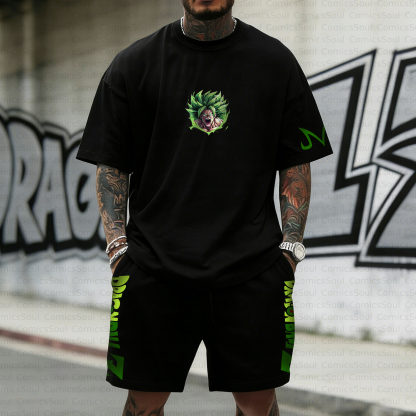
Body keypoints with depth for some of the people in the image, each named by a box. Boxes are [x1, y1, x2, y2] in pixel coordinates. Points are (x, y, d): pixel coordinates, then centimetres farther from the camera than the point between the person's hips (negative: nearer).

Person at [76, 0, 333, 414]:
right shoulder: (133, 64, 4)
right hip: (154, 267, 0)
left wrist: (290, 246, 1)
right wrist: (118, 245, -2)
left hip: (253, 268, 1)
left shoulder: (276, 61, 6)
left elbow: (297, 163, 9)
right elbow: (110, 165, 7)